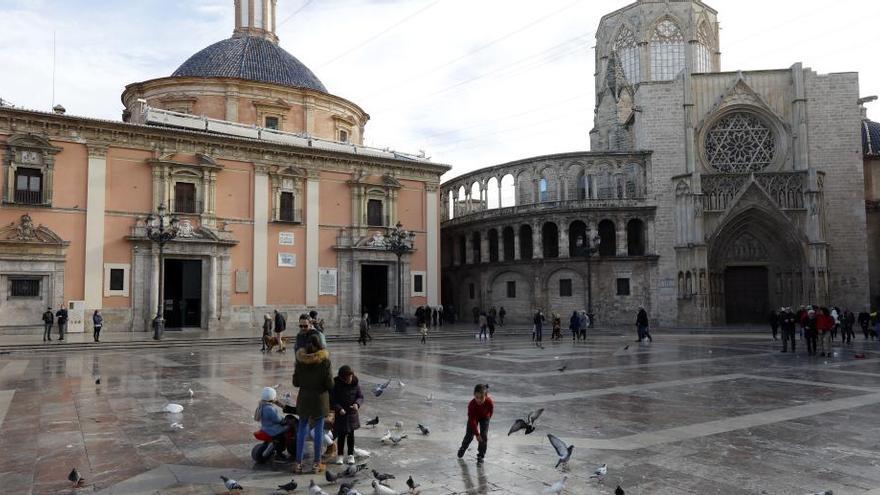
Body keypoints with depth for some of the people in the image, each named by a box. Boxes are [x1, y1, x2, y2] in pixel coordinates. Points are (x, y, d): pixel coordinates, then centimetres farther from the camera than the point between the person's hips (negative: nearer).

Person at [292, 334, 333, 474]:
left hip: (304, 398, 2)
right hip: (320, 398, -2)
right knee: (319, 429, 9)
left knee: (302, 429, 12)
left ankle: (298, 463, 14)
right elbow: (329, 383, -14)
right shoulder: (324, 360, -15)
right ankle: (317, 463, 16)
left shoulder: (300, 360, -7)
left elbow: (295, 382, -1)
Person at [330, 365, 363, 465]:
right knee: (341, 435, 3)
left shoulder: (355, 385, -7)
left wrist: (357, 404, -20)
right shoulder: (336, 386, -13)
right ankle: (339, 455, 18)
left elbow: (360, 397, 0)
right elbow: (332, 400, -11)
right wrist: (339, 409, -25)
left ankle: (351, 455, 22)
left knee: (351, 435, 11)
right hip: (340, 414, -2)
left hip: (352, 413, 2)